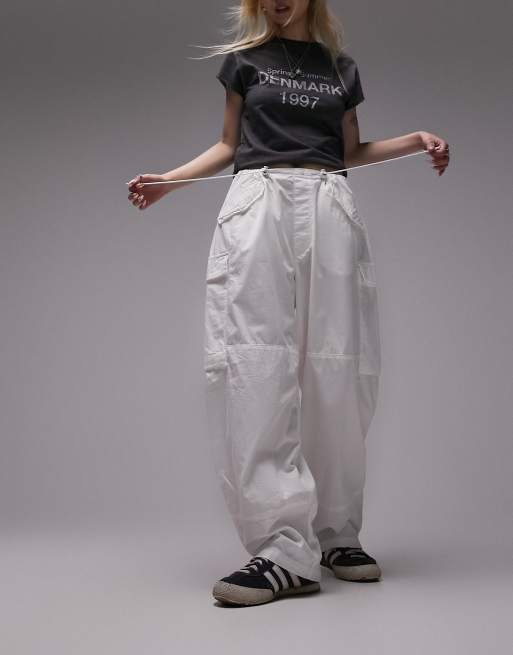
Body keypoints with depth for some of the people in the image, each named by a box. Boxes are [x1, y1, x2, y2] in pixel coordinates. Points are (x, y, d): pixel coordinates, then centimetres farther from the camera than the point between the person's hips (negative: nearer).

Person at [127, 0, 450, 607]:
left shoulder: (341, 68, 20)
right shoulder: (245, 58, 16)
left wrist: (417, 139, 14)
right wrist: (169, 179, 8)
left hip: (330, 208, 2)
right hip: (258, 203, -2)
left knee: (337, 370, -6)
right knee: (255, 367, -16)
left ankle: (335, 533, 6)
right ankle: (285, 550, -20)